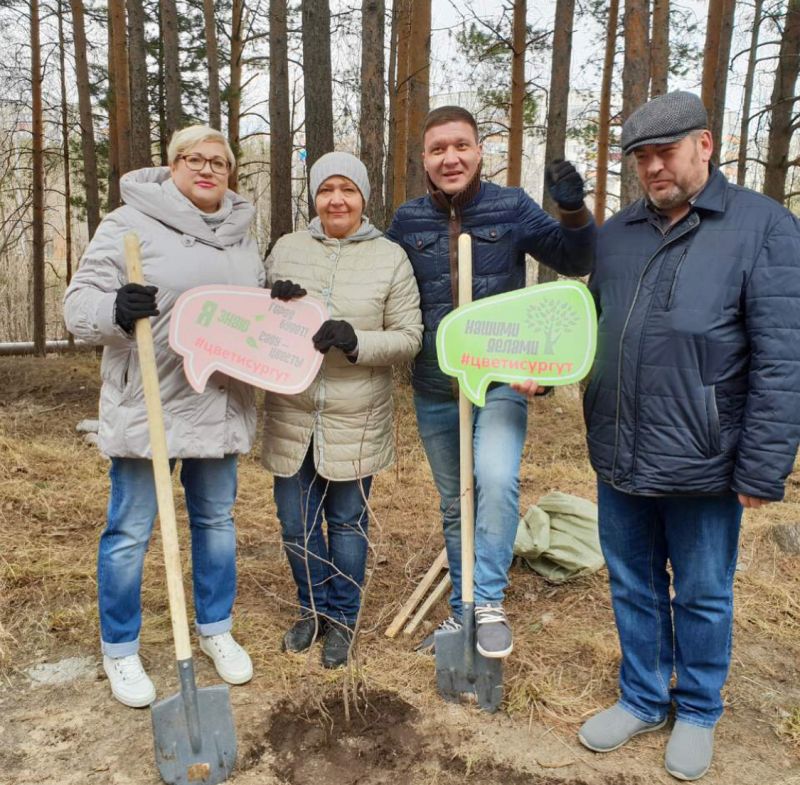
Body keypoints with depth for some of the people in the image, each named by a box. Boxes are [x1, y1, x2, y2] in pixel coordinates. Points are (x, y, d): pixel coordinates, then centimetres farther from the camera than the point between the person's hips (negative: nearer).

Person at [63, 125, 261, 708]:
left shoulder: (240, 235, 12)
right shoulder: (131, 224, -5)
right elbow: (80, 302, -7)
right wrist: (116, 309, -29)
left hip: (219, 406, 5)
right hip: (147, 406, -5)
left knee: (217, 520, 16)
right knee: (130, 533, 5)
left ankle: (216, 628, 35)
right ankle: (120, 649, 26)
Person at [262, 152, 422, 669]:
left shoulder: (390, 258, -2)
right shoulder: (287, 249, 6)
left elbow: (408, 338, -5)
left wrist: (355, 341, -22)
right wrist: (275, 305, -10)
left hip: (355, 422, -3)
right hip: (291, 418, 3)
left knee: (347, 523, 12)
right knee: (296, 524, 13)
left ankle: (342, 620, 33)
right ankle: (313, 609, 38)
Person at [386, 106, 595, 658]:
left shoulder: (512, 208, -2)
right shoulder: (407, 221, 3)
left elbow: (577, 263, 1)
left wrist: (574, 212, -18)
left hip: (501, 380, -2)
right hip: (435, 392, 3)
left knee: (497, 479, -27)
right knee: (455, 506, 14)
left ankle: (490, 602, -4)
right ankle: (464, 610, 33)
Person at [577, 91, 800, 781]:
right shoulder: (618, 233, 7)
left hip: (701, 464, -4)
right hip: (619, 461, 5)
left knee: (702, 597, 15)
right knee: (633, 588, 19)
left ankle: (698, 712, 40)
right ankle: (643, 699, 41)